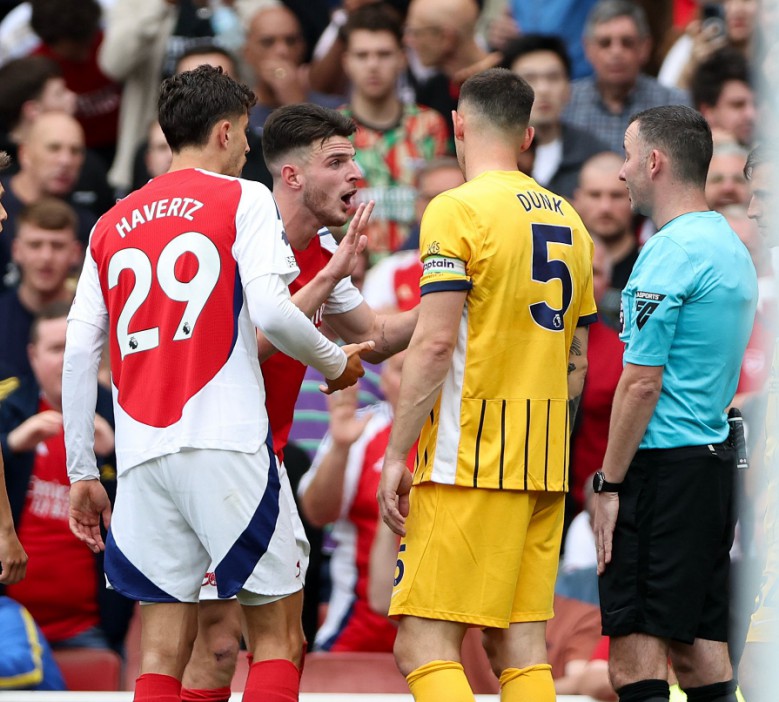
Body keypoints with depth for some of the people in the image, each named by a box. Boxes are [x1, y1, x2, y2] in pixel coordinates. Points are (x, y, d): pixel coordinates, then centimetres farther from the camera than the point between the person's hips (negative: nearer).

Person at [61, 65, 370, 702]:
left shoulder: (112, 226, 18)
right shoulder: (243, 199, 3)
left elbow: (79, 354, 12)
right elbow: (271, 311, -11)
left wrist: (82, 473, 15)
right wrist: (335, 363, 7)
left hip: (143, 454, 5)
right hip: (228, 445, -5)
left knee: (163, 650, 6)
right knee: (278, 636, 2)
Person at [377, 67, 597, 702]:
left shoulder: (457, 211, -7)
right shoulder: (566, 220, 15)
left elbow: (435, 344, -15)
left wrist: (396, 455, -11)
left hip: (469, 459, -7)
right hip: (544, 469, 7)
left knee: (424, 647, -9)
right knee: (521, 645, 7)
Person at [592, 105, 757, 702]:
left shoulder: (670, 253, -14)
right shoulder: (732, 246, 16)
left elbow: (642, 383, -16)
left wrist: (611, 484, -12)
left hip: (662, 466, -9)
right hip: (715, 457, 9)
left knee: (636, 651, -9)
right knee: (699, 646, 10)